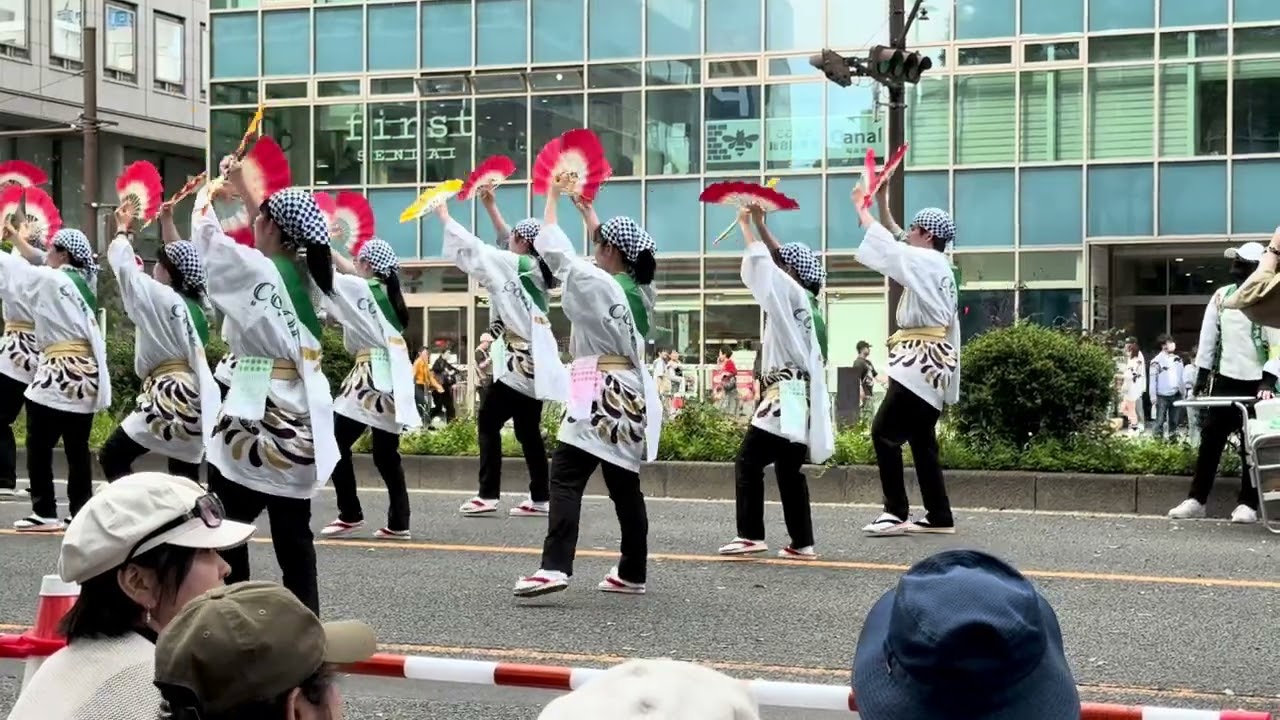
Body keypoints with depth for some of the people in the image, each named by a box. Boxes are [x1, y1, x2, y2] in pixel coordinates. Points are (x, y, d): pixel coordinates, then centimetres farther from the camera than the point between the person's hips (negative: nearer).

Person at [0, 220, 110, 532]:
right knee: (77, 448, 10)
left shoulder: (50, 280, -10)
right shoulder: (83, 282, 12)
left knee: (39, 447, 1)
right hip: (87, 372, 7)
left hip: (61, 372, -7)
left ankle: (45, 513, 1)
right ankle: (81, 512, 11)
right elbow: (41, 264, 26)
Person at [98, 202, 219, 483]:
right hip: (195, 397, 8)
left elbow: (122, 262, 5)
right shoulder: (195, 300, 12)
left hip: (171, 396, -8)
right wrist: (167, 222, 34)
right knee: (185, 478, 8)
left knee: (112, 458, 0)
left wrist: (123, 228, 21)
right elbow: (180, 258, 30)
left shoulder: (159, 296, -6)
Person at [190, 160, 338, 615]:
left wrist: (208, 194, 24)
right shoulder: (308, 277, 7)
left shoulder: (254, 269, -10)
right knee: (294, 536, 10)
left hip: (257, 418, -7)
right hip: (301, 422, 7)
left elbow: (207, 237, 6)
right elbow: (270, 232, 26)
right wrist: (244, 192, 32)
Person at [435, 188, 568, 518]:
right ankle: (540, 498, 9)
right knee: (528, 430, 10)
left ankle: (488, 495, -5)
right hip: (534, 360, 8)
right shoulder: (534, 268, 11)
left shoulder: (516, 266, -10)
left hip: (522, 362, -8)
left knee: (488, 421, -3)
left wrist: (444, 216, 5)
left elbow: (473, 248, -5)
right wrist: (491, 207, 27)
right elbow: (506, 241, 26)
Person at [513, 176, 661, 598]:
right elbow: (614, 247, 28)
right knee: (624, 485, 13)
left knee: (565, 477, -13)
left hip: (601, 393, -8)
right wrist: (586, 209, 34)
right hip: (631, 392, 8)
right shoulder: (640, 289, 10)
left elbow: (553, 248, -2)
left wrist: (552, 196, 10)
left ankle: (555, 567, -25)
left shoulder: (596, 283, -10)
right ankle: (633, 573, 17)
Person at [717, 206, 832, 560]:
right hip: (797, 397, 9)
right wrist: (760, 224, 24)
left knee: (748, 461, -8)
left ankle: (751, 535, -10)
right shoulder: (803, 299, 15)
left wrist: (745, 225, 1)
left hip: (784, 396, -9)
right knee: (789, 470, 10)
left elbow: (761, 264, -12)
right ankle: (802, 542, 8)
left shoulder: (792, 293, -8)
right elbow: (777, 258, 25)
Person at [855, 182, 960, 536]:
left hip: (921, 361, -10)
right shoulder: (935, 265, 17)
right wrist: (883, 204, 25)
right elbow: (898, 242, 27)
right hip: (931, 362, 10)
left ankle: (896, 513, -11)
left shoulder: (926, 263, -11)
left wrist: (861, 207, 4)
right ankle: (939, 517, 12)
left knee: (884, 432, -10)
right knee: (921, 439, 11)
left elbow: (886, 243, -9)